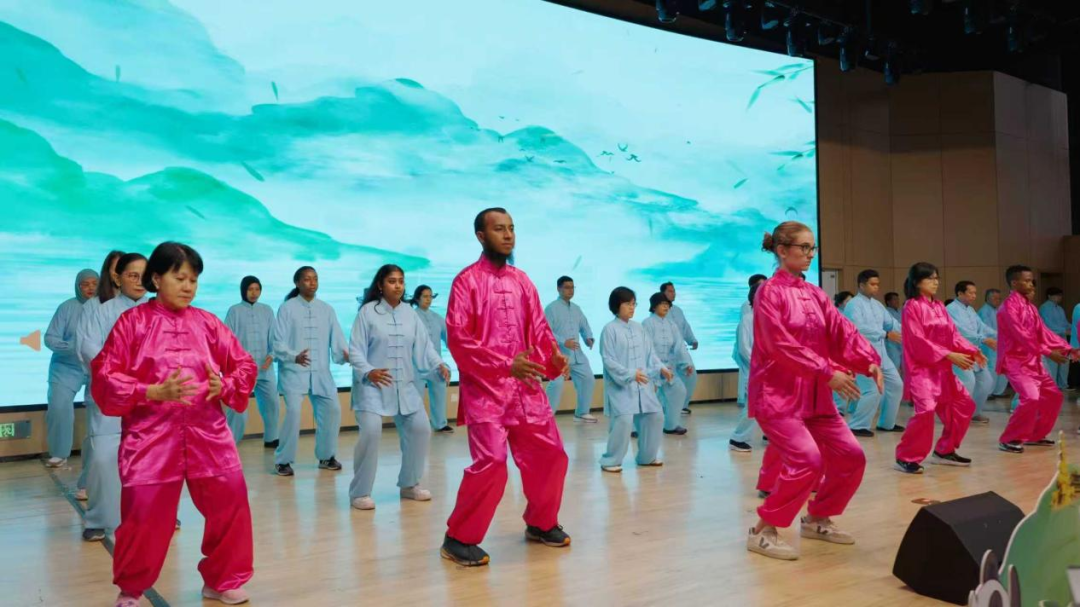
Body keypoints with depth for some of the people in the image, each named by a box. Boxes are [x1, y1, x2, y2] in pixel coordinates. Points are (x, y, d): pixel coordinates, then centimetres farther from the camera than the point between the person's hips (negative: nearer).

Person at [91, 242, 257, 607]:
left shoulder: (207, 324, 7)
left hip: (208, 434, 3)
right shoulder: (131, 323, -1)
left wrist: (224, 386, -11)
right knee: (144, 515, -1)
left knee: (230, 505, 2)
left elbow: (245, 365, 9)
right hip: (150, 435, -3)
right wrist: (154, 392, -16)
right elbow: (105, 379, -4)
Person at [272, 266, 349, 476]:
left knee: (332, 410, 3)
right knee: (293, 412, -16)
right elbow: (278, 342, -7)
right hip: (293, 371, -4)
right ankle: (283, 460, 1)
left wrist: (346, 354, -19)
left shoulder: (327, 309, 8)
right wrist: (294, 356, -25)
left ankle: (326, 456, 23)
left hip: (321, 372, 4)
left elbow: (336, 338, 1)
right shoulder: (287, 308, -2)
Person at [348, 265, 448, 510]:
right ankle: (359, 492, 0)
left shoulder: (409, 313, 8)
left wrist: (439, 365, -12)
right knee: (371, 433, -17)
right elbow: (355, 349, -7)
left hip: (405, 385, 5)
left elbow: (423, 345, 4)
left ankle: (409, 484, 26)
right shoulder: (368, 311, -5)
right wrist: (367, 372, -22)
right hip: (373, 385, -5)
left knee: (420, 429, 5)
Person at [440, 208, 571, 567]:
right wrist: (505, 365, -21)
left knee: (549, 454, 11)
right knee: (491, 462, -14)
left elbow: (538, 327, 13)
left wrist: (553, 356, -9)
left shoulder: (522, 281, 12)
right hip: (485, 389, -6)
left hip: (526, 387, 7)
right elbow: (458, 339, -13)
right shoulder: (467, 281, -6)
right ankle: (460, 539, 4)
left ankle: (541, 524, 33)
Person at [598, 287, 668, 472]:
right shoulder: (609, 329, -9)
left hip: (643, 384, 7)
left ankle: (647, 456, 26)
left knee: (655, 416, 9)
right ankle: (611, 461, -1)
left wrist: (660, 368, -5)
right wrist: (630, 374, -21)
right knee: (623, 420, -17)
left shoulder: (638, 328, 10)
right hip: (620, 385, -7)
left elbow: (649, 354, 12)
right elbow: (608, 360, -14)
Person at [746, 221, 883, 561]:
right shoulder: (770, 292, -12)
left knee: (851, 457, 7)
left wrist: (869, 361, -13)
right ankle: (763, 531, -5)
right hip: (777, 394, -8)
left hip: (813, 395, 8)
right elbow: (781, 346, -20)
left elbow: (842, 331, 4)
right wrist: (828, 372, -23)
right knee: (808, 461, -21)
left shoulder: (814, 294, 11)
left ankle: (817, 519, 28)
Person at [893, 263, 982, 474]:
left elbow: (953, 334, 10)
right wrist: (949, 355, -22)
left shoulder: (939, 307, 11)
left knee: (964, 405, 14)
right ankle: (906, 458, -10)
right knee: (926, 410, -24)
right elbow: (918, 341, -18)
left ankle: (944, 451, 26)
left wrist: (971, 351, -6)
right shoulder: (912, 306, -11)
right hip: (921, 368, -9)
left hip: (942, 369, 9)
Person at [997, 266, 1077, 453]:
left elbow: (1043, 331, 12)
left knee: (1053, 395, 13)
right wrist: (1048, 352, -26)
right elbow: (1021, 335, -23)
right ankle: (1008, 439, -10)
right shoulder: (1009, 306, -15)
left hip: (1033, 360, 10)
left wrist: (1067, 349, 3)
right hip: (1015, 361, -10)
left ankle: (1035, 435, 24)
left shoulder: (1030, 306, 13)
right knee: (1031, 398, -22)